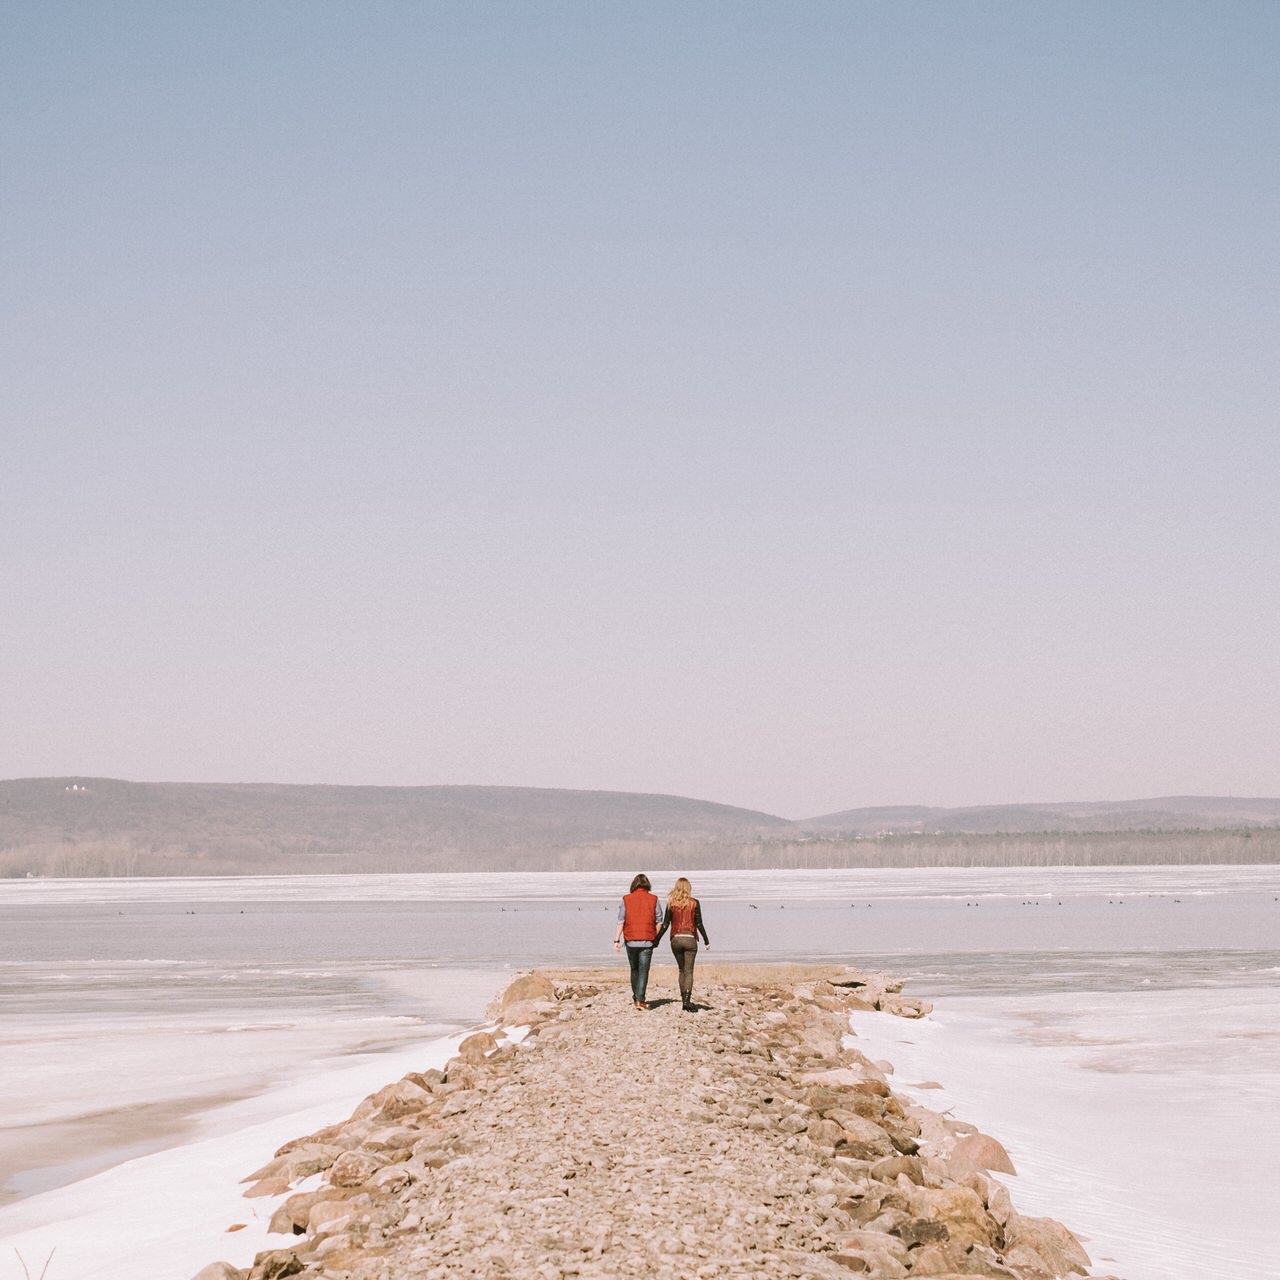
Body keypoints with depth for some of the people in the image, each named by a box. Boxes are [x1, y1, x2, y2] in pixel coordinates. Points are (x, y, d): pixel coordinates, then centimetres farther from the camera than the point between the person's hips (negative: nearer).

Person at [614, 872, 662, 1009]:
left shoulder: (626, 899, 0)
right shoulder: (653, 899, 0)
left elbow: (621, 922, -2)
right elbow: (659, 921, 0)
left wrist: (617, 940, 0)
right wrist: (657, 938, 10)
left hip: (631, 940, 1)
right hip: (647, 941, -1)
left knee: (634, 970, 17)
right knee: (643, 971, 0)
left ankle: (636, 998, 23)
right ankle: (640, 1000, -9)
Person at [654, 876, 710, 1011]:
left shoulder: (671, 904, 1)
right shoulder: (694, 903, -2)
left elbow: (665, 924, 0)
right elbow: (699, 924, -3)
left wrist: (656, 940, 7)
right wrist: (706, 941, 4)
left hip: (676, 939, 2)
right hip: (690, 939, -2)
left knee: (682, 970, 16)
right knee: (688, 971, -1)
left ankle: (684, 1000, 13)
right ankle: (687, 1000, -17)